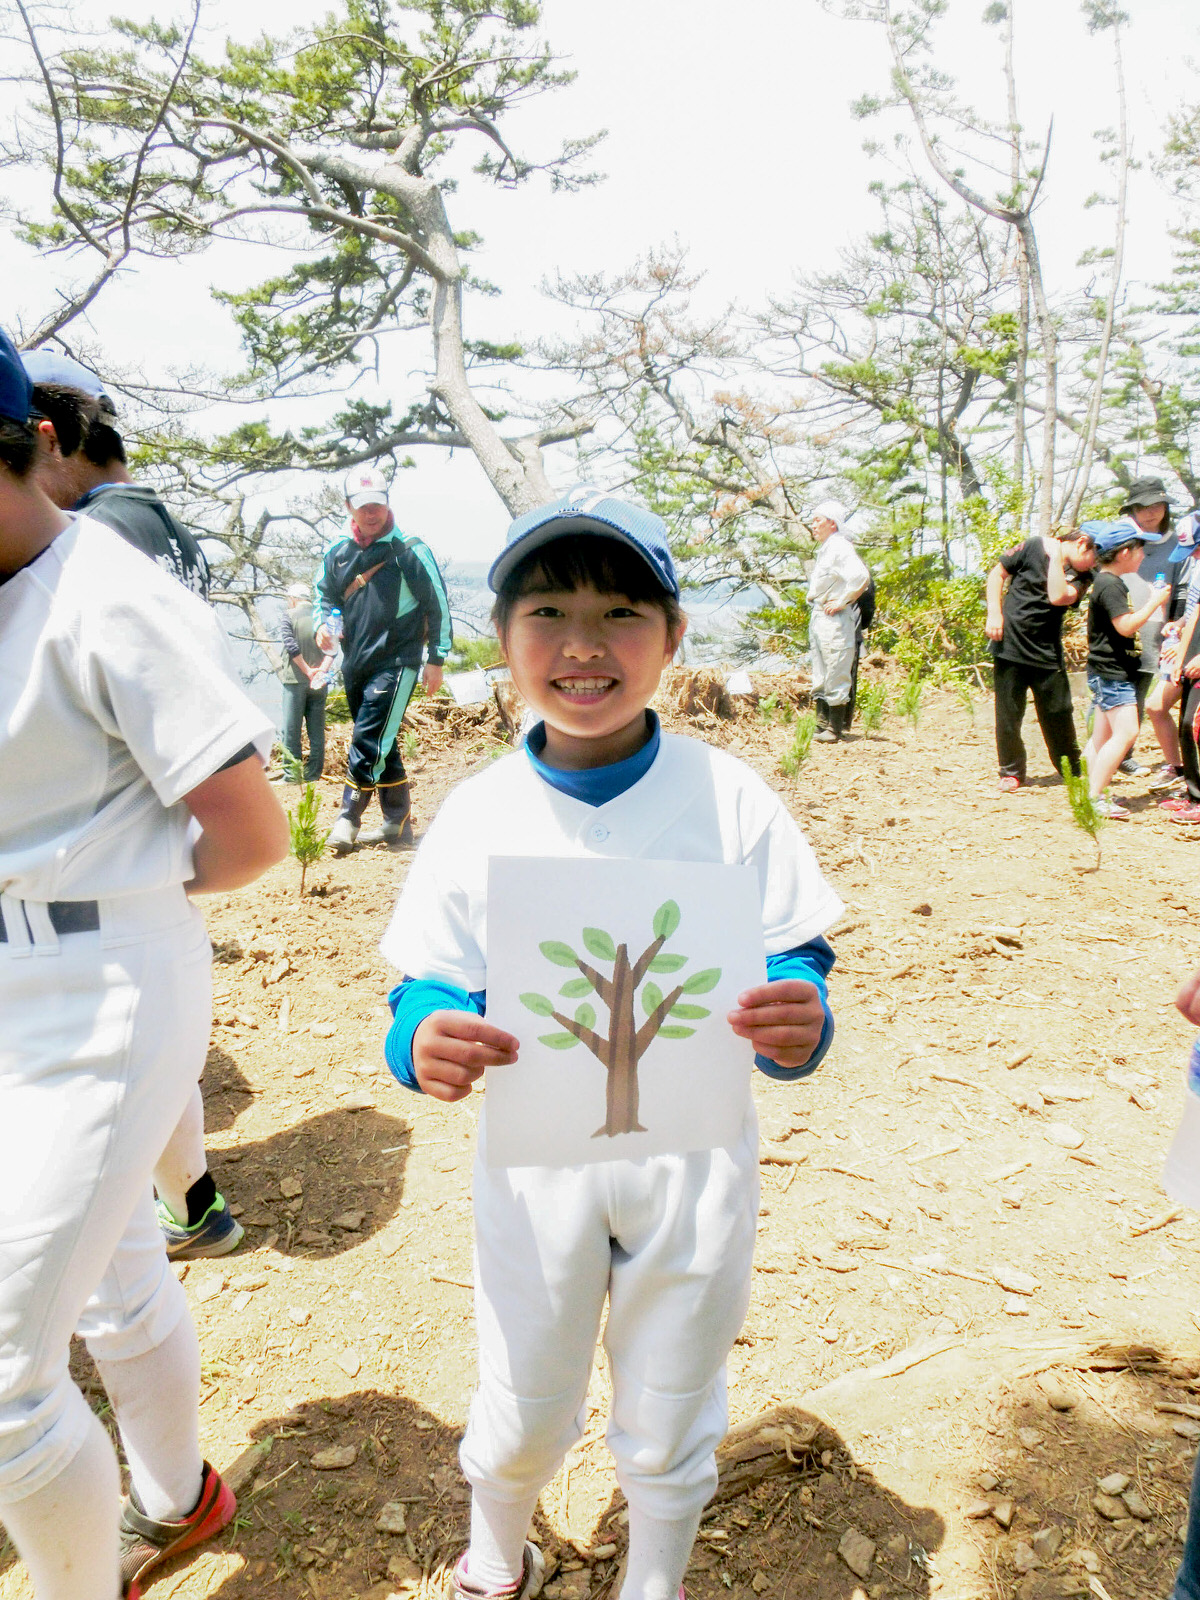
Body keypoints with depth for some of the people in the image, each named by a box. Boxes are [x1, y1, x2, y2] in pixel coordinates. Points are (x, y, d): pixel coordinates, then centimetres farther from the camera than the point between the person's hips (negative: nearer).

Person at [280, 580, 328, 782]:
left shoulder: (289, 615, -2)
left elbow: (290, 645, -14)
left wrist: (308, 670, -13)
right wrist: (321, 671, -12)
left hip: (295, 680, -4)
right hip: (319, 683, 4)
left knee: (291, 730, 2)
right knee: (316, 730, 8)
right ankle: (313, 775, 10)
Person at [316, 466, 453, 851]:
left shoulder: (410, 550, -6)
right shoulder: (338, 550, 7)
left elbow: (438, 606, -2)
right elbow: (325, 595, 22)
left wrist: (436, 660, -4)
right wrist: (322, 623, 0)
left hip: (396, 662, -6)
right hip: (355, 664, 6)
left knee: (368, 740, -14)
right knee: (381, 743, 11)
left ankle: (348, 819, -6)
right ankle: (398, 823, 19)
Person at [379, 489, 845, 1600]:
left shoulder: (731, 798, -11)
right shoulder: (475, 815, -8)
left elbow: (795, 959, -7)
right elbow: (429, 983, -5)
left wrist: (798, 1021, -30)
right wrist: (422, 1041, -27)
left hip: (694, 1156, 0)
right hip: (533, 1161, 1)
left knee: (670, 1426, 21)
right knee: (519, 1415, 22)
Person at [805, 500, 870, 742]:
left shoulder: (841, 547, -13)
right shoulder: (824, 549, 17)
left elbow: (861, 578, -27)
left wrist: (842, 603, -19)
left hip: (835, 620, -10)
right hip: (817, 618, 10)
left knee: (836, 674, -5)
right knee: (820, 676, 13)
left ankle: (836, 728, 0)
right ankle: (822, 725, 20)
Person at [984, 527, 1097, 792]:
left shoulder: (1082, 576, 0)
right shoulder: (1034, 546, -5)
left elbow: (1057, 597, -19)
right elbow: (997, 573, 2)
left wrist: (1056, 557, -13)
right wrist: (994, 613, -7)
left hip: (1047, 652, 2)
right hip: (1009, 645, -2)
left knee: (1058, 713, 7)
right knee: (1008, 713, 3)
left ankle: (1072, 769, 24)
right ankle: (1011, 771, 17)